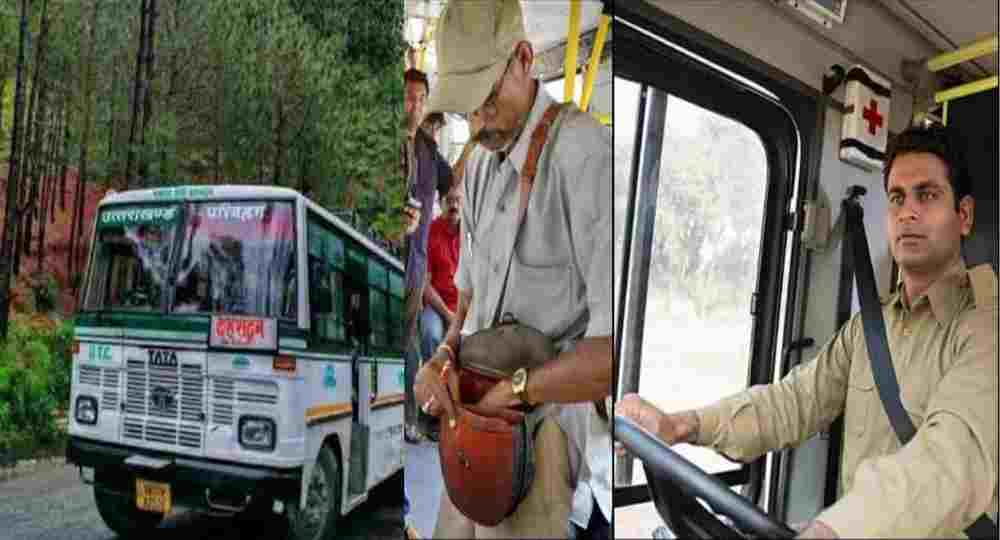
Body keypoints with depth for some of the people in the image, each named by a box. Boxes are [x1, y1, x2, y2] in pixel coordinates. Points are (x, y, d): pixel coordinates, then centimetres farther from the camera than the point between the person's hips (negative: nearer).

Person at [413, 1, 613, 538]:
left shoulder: (586, 155, -23)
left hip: (547, 428, -7)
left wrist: (511, 388, -19)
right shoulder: (479, 165, 7)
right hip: (483, 414, 8)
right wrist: (445, 354, -4)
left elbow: (618, 346, -30)